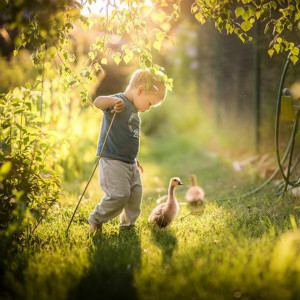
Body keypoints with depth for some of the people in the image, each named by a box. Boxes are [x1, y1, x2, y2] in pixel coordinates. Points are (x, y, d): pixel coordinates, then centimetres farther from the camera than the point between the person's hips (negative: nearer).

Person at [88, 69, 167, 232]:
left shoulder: (134, 111, 19)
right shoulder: (119, 102, -11)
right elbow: (97, 101, -31)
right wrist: (115, 101, -47)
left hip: (130, 163, 10)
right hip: (112, 161, -9)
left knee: (136, 194, 9)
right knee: (119, 194, -15)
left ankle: (127, 225, 25)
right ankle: (96, 219, 6)